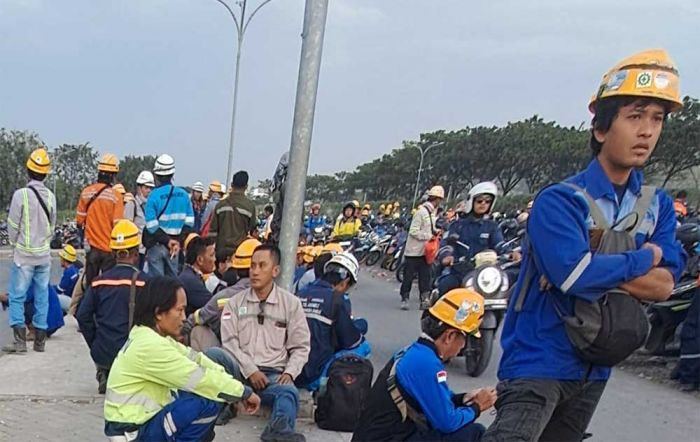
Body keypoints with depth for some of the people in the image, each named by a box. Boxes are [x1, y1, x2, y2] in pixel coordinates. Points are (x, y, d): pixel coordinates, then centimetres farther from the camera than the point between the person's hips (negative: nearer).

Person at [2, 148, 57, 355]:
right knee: (42, 297, 9)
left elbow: (13, 225, -7)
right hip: (44, 254, 4)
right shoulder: (50, 196, 0)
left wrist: (14, 244, 10)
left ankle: (19, 340, -4)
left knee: (17, 296, 2)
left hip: (24, 254, -4)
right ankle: (40, 339, 13)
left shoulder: (21, 194, -13)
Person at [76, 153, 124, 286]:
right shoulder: (116, 196, -15)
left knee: (90, 284, 13)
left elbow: (79, 221, 5)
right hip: (109, 249, -4)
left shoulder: (86, 192, -2)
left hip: (92, 247, 4)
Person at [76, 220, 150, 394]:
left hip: (102, 354, 5)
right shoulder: (144, 282, -10)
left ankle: (104, 376, 12)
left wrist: (95, 345, 13)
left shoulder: (99, 281, 1)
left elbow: (83, 316, 2)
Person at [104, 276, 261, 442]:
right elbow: (199, 378, -22)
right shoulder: (151, 345, -23)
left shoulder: (149, 335, 7)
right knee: (210, 399, -20)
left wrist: (234, 386, -3)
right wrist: (243, 392, -12)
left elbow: (194, 358, 7)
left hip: (142, 419, 10)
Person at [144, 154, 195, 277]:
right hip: (176, 244, 4)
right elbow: (189, 222, 0)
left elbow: (152, 226, -16)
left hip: (156, 245, -4)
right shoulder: (183, 194, 0)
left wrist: (168, 241, -11)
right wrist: (178, 240, 0)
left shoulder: (154, 195, -12)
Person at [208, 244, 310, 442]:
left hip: (273, 374, -1)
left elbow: (300, 346, 8)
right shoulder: (235, 302, 10)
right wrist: (250, 370, -13)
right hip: (240, 369, 1)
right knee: (214, 353, -29)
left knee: (289, 392, -36)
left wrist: (289, 373, -10)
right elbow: (229, 342, 1)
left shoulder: (291, 303, 9)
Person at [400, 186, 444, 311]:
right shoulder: (422, 211, -18)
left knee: (425, 276, 7)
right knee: (409, 276, 2)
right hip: (414, 251, -8)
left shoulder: (432, 212, 9)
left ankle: (424, 300, 10)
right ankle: (404, 299, 11)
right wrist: (430, 236, -21)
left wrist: (436, 231, 1)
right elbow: (413, 231, -21)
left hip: (425, 251, 8)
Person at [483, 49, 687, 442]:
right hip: (539, 360, -7)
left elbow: (664, 286, -8)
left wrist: (597, 270, -21)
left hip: (595, 367, 7)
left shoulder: (659, 207, 4)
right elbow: (575, 273, -31)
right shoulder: (559, 201, -16)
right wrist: (644, 258, -14)